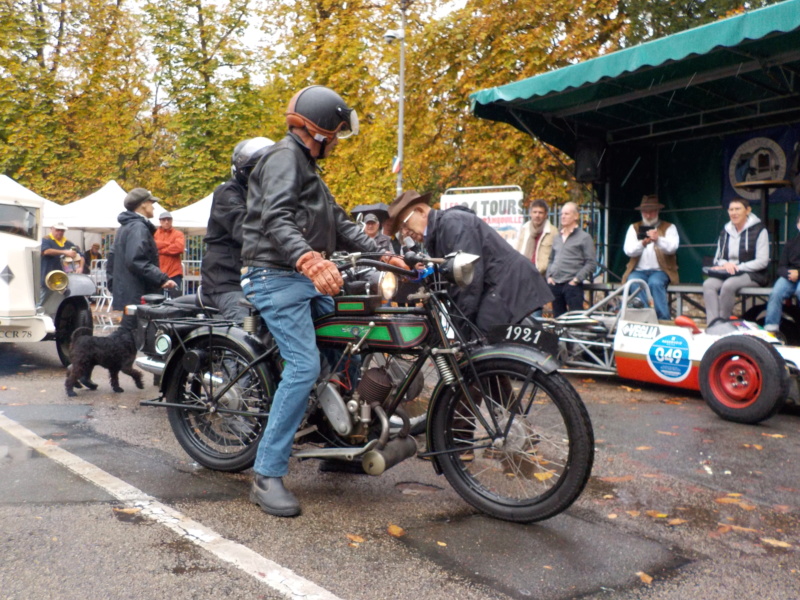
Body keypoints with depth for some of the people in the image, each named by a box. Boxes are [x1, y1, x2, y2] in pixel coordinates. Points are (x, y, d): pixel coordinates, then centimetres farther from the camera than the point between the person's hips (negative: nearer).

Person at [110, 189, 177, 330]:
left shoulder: (124, 228, 21)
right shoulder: (138, 227, -13)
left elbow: (112, 260, 26)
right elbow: (136, 260, -26)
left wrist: (114, 286, 27)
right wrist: (161, 279, -27)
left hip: (125, 295, 11)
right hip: (137, 296, -11)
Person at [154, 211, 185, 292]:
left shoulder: (178, 234, 7)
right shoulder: (154, 233, 13)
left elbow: (179, 247, -11)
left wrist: (160, 250, -5)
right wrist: (170, 244, -8)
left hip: (174, 274, -2)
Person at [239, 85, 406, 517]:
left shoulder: (306, 166, 26)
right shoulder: (284, 156, -7)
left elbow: (339, 224, 22)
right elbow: (276, 219, -25)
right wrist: (310, 261, -42)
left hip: (306, 281, 10)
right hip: (277, 277, -10)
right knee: (304, 368, -20)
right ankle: (267, 477, -14)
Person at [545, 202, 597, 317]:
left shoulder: (584, 237, -1)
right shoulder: (557, 238, 18)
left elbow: (591, 263, -6)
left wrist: (577, 279, -13)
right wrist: (549, 276, 7)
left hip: (572, 285, -6)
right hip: (555, 284, 6)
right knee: (558, 318, 10)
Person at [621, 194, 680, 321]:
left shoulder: (669, 228, 9)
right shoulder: (634, 228, 14)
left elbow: (672, 247, -10)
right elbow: (628, 250, -1)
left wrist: (658, 239, -30)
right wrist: (643, 243, -21)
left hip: (660, 271, -1)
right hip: (638, 271, 1)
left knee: (655, 282, -34)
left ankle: (664, 319, -25)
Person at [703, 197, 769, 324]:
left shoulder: (759, 230, -1)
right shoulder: (726, 232, 16)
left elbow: (762, 261, -8)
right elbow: (717, 258, 16)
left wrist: (738, 267, -17)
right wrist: (725, 264, -9)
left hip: (752, 274, -5)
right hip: (727, 273, 5)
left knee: (728, 285, -35)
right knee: (708, 284, -27)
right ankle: (713, 323, -37)